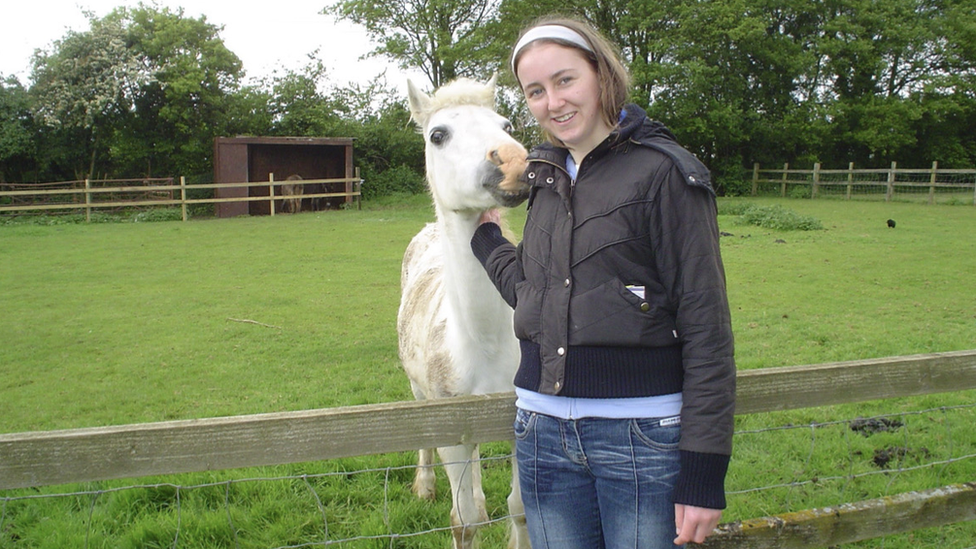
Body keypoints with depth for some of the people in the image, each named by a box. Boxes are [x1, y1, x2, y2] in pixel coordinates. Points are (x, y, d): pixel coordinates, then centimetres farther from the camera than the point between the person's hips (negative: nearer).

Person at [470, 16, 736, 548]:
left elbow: (706, 324, -13)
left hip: (642, 433, -6)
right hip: (543, 430, 6)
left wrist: (704, 471, -15)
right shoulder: (547, 177, 10)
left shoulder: (664, 172, -10)